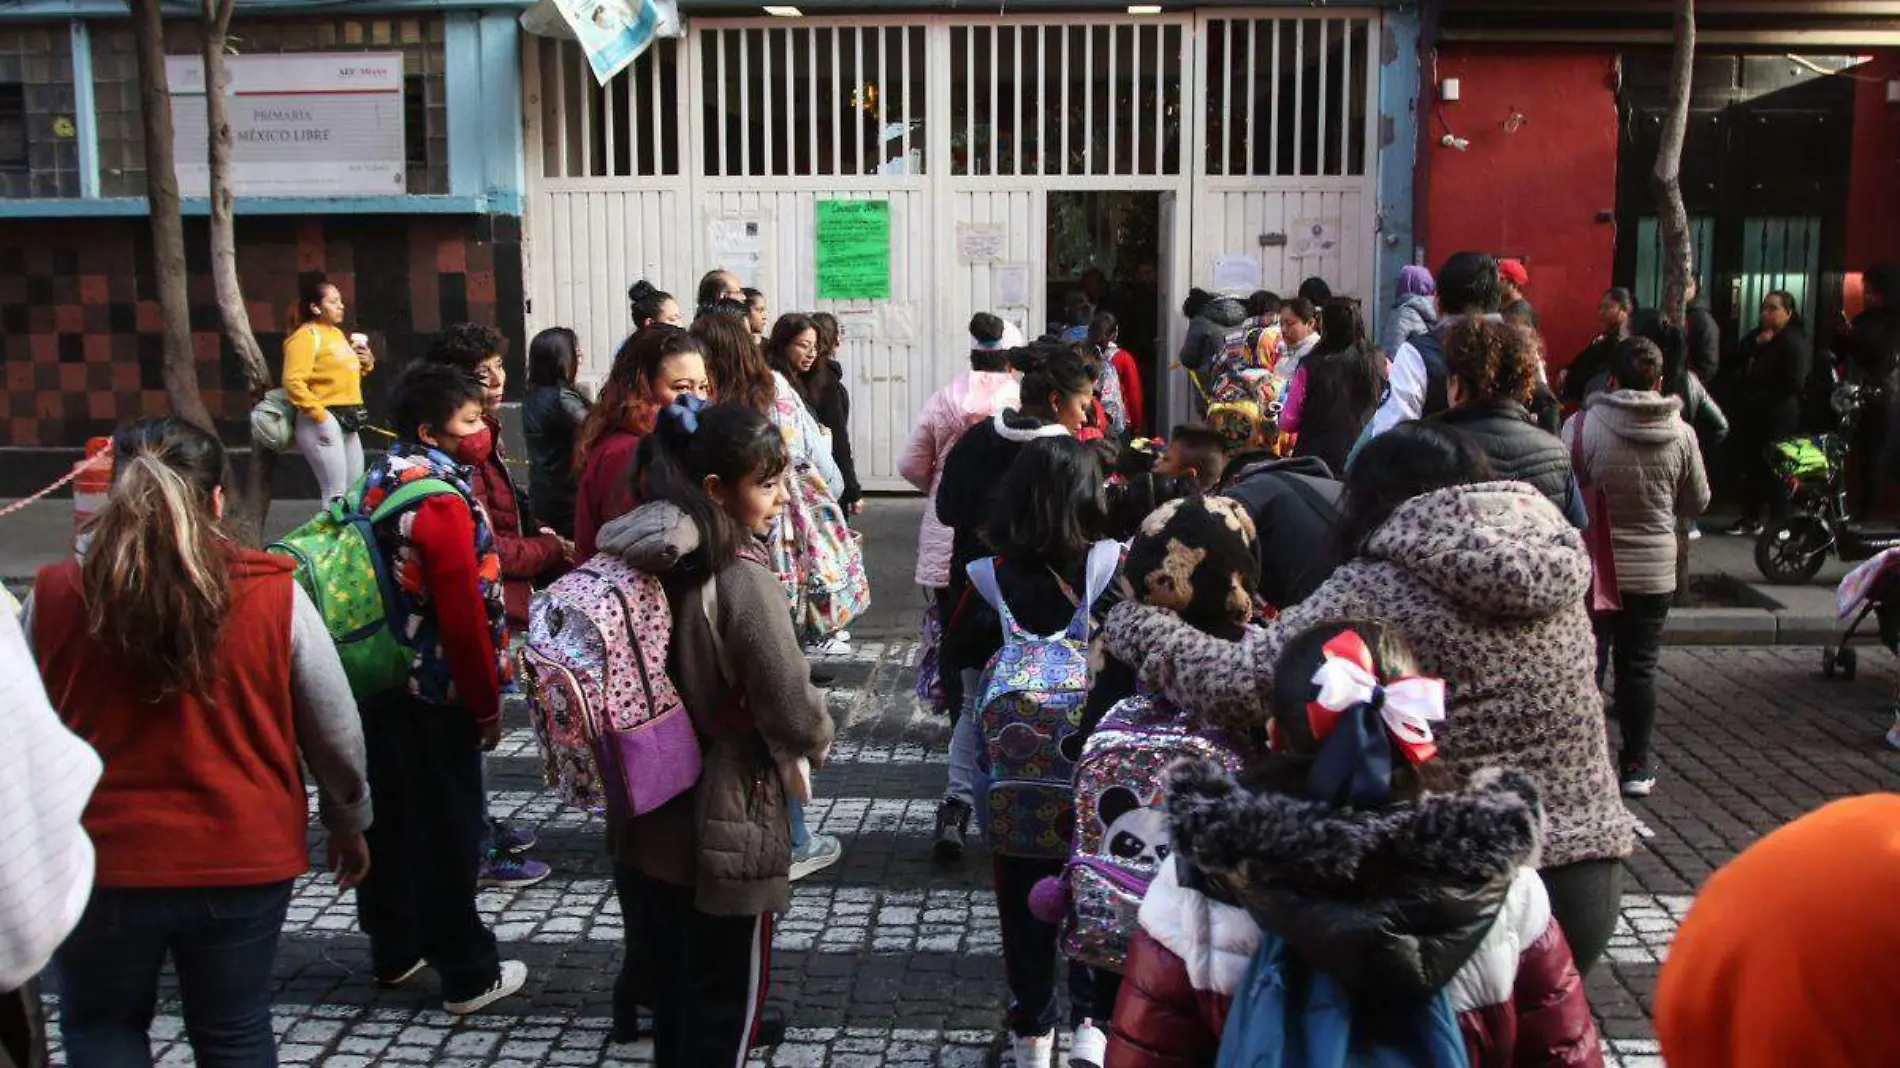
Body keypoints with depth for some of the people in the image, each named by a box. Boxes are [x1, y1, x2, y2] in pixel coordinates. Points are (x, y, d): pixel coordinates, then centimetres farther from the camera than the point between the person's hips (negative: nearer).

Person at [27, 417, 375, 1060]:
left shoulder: (51, 600, -10)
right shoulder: (274, 596, -12)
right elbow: (337, 736, -4)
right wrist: (349, 824, 14)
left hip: (97, 862, 0)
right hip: (243, 860, 0)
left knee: (100, 1030, 23)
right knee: (236, 1035, 18)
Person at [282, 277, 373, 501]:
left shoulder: (337, 334, 17)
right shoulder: (305, 335, -10)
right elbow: (293, 381, -20)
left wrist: (367, 363, 9)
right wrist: (320, 415, -22)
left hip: (347, 421, 9)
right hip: (323, 421, -9)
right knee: (336, 494, -12)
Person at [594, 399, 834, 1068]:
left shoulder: (634, 563, -1)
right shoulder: (743, 580, -22)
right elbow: (794, 717, -20)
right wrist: (819, 742, 1)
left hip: (644, 819, 7)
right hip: (722, 830, -7)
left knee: (672, 998, 22)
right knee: (724, 1009, 11)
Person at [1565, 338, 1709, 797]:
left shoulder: (1582, 425, -14)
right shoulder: (1681, 434, -6)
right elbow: (1697, 504, 6)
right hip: (1654, 572, 2)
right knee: (1639, 669, 10)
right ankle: (1636, 766, 18)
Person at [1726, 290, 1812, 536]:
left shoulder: (1795, 342, -10)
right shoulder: (1758, 335, 14)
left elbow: (1794, 384, -18)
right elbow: (1736, 363, 4)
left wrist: (1761, 396, -10)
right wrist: (1755, 343, -11)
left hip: (1779, 417, -8)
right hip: (1752, 414, 8)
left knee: (1774, 470, -5)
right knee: (1749, 465, 9)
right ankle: (1750, 518, 18)